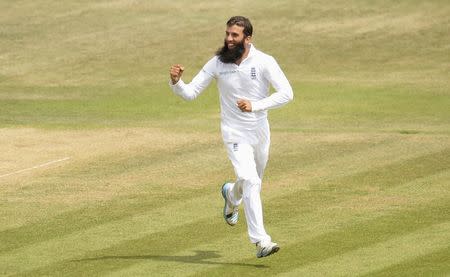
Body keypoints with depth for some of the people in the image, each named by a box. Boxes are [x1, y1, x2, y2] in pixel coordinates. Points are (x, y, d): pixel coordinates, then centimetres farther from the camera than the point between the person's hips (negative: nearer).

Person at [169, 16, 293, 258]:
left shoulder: (264, 62, -11)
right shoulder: (217, 63, -7)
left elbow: (286, 93, -16)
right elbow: (190, 93, -6)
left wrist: (255, 105, -27)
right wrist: (175, 81, -28)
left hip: (260, 132, 2)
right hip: (235, 135, -2)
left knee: (252, 183, 21)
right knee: (250, 182, -19)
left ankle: (231, 195, 57)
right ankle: (261, 241, -21)